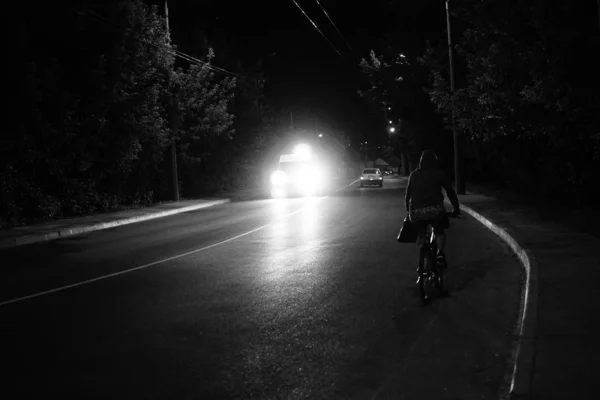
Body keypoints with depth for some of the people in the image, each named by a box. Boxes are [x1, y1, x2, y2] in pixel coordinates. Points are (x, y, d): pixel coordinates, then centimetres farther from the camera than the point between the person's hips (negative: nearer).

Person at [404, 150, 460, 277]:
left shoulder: (414, 175, 14)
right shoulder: (439, 173, 7)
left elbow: (408, 194, 16)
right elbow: (450, 191, 10)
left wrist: (408, 210, 27)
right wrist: (456, 208, 20)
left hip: (416, 210, 2)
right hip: (435, 208, -2)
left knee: (420, 235, 18)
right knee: (439, 232, 19)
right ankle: (440, 253, -7)